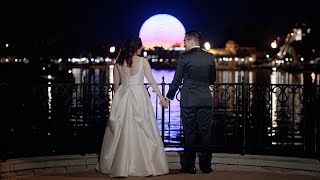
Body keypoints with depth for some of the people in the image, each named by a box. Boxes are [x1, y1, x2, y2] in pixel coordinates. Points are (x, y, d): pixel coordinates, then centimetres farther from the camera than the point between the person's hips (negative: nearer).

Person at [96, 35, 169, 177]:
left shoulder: (118, 63, 3)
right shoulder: (143, 61, -5)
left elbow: (116, 84, 7)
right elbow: (151, 81, -2)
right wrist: (161, 97, 6)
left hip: (121, 97, 3)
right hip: (139, 96, -3)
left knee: (121, 132, 7)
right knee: (143, 131, 3)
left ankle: (119, 166, 11)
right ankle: (146, 165, 6)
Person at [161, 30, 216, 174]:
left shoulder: (184, 57, -6)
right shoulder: (210, 57, 5)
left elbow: (177, 80, -4)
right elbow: (212, 80, 14)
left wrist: (168, 98, 5)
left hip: (188, 101, -3)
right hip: (206, 100, 3)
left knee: (189, 133, 3)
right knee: (206, 133, 7)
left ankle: (190, 166, 7)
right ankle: (206, 165, 9)